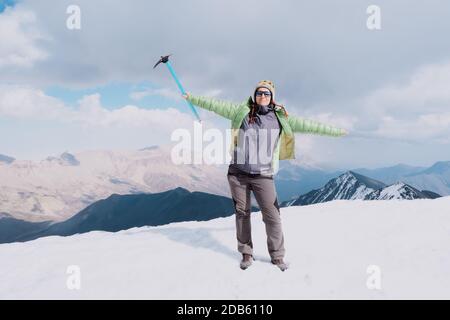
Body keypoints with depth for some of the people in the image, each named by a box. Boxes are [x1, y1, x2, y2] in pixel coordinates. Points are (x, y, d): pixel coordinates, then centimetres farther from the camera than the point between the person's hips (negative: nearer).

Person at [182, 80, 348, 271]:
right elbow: (216, 105, 6)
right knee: (242, 213, 8)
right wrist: (193, 98, 8)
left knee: (272, 216, -3)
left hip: (263, 176, 0)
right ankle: (246, 253, 23)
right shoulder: (242, 112, 3)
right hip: (238, 173, 1)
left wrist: (334, 131, 11)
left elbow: (306, 125, 7)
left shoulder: (280, 118, 4)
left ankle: (277, 255, 16)